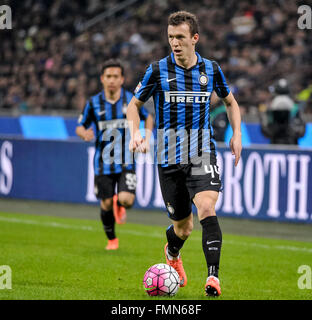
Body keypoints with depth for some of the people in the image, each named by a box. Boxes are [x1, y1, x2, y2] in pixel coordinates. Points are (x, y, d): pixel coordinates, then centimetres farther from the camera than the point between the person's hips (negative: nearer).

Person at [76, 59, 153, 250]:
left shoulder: (131, 99, -3)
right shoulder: (94, 103, -3)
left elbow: (148, 118, 14)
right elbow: (80, 127, 6)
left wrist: (146, 138, -1)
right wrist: (85, 134, -17)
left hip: (126, 162, -1)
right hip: (103, 163, 1)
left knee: (126, 200, -18)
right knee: (106, 204, 4)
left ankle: (120, 206, 21)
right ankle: (112, 239, 29)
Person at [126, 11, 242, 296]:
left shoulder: (211, 69, 4)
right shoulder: (158, 70, -1)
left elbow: (231, 102, 21)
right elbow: (135, 104, 10)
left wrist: (237, 134, 8)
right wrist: (135, 132, -9)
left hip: (202, 154, 0)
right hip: (169, 157, 0)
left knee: (207, 208, -24)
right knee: (182, 227, 7)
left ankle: (213, 277, -27)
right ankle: (172, 254, 44)